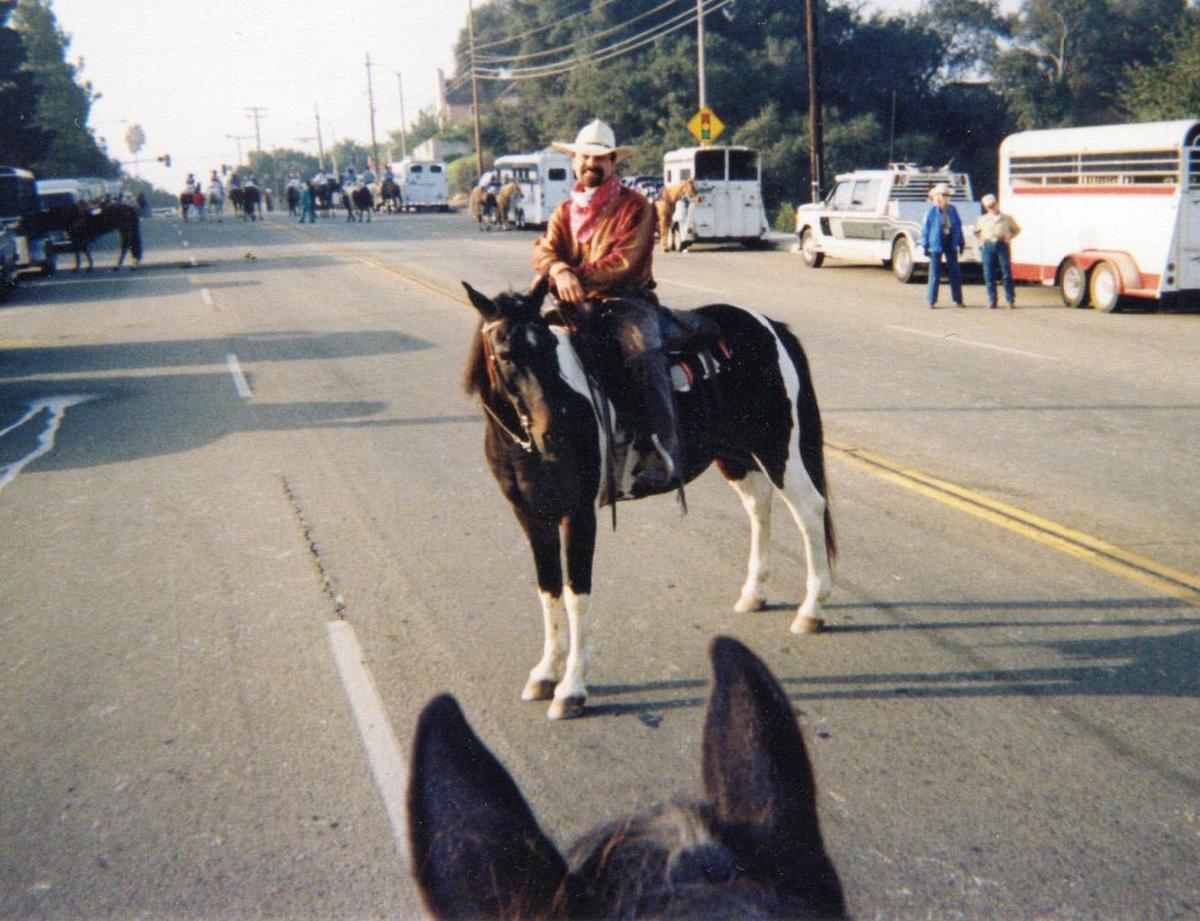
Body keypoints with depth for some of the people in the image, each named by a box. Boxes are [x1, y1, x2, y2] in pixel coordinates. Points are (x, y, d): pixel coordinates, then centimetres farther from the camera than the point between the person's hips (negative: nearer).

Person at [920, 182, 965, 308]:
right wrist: (925, 245, -8)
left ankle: (957, 299, 14)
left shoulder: (952, 210, 6)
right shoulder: (932, 211, -5)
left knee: (955, 273, 6)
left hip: (951, 245, 4)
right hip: (936, 245, -4)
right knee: (935, 274, 0)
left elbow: (958, 226, 12)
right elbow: (925, 228, -4)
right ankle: (931, 301, 7)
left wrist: (961, 243, 10)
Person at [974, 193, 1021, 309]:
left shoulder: (1007, 218, 13)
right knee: (989, 274, -1)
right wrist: (982, 239, 12)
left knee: (1006, 273, -6)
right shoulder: (982, 219, 18)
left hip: (1002, 245, -2)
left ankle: (1010, 300, -2)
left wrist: (1009, 237, 5)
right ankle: (992, 300, 5)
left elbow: (1016, 229, 21)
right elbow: (977, 231, 30)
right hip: (988, 246, 2)